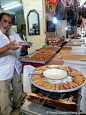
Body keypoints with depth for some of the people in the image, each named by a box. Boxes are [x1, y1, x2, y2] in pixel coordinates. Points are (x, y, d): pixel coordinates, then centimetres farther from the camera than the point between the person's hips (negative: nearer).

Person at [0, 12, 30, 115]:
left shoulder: (15, 35, 8)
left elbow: (20, 48, 11)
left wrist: (24, 47, -11)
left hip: (16, 68, 6)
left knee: (18, 89, 19)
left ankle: (18, 106, 44)